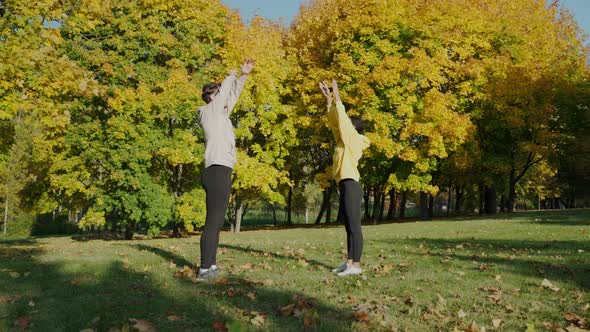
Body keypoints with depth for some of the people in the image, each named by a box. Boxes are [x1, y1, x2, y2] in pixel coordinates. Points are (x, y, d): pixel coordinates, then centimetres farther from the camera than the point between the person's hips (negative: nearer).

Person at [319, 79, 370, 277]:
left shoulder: (354, 140, -3)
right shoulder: (346, 140, 19)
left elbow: (344, 120, -11)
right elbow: (335, 122, 22)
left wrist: (337, 98, -5)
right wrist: (328, 99, 21)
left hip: (351, 185, -10)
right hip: (345, 186, 10)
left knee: (354, 227, -10)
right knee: (349, 227, 9)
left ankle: (356, 265, -9)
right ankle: (350, 262, 13)